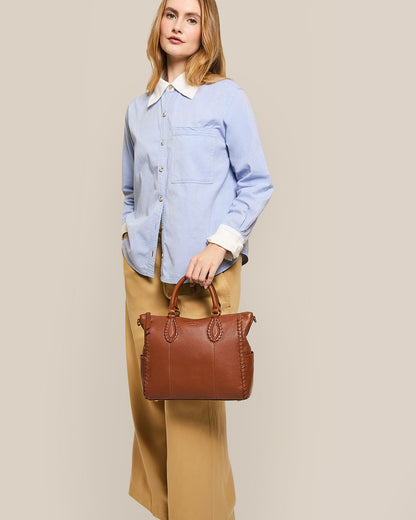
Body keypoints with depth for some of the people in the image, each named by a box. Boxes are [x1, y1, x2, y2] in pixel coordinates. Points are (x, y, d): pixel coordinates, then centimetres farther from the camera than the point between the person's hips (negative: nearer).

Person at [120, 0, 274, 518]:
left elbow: (257, 183, -2)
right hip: (144, 268, 5)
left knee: (194, 397, -2)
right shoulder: (138, 108, 13)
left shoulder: (226, 97, -1)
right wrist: (130, 230, 8)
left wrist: (221, 244, -12)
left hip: (203, 271, -4)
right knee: (145, 389, 10)